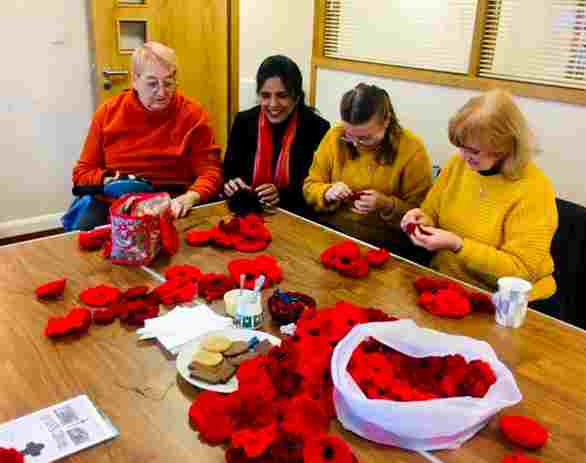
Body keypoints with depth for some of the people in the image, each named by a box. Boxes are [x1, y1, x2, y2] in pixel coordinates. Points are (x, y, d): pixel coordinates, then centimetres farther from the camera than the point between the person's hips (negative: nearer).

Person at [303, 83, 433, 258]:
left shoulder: (412, 150, -9)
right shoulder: (335, 136, -2)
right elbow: (310, 187, 7)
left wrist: (387, 205, -20)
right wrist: (327, 193, -12)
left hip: (384, 244, -2)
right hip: (329, 233, 2)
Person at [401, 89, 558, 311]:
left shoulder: (534, 189, -17)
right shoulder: (459, 163, -1)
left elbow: (520, 271, -18)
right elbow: (432, 215, 13)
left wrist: (457, 245, -25)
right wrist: (423, 221, -11)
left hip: (501, 300, -5)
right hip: (444, 282, 6)